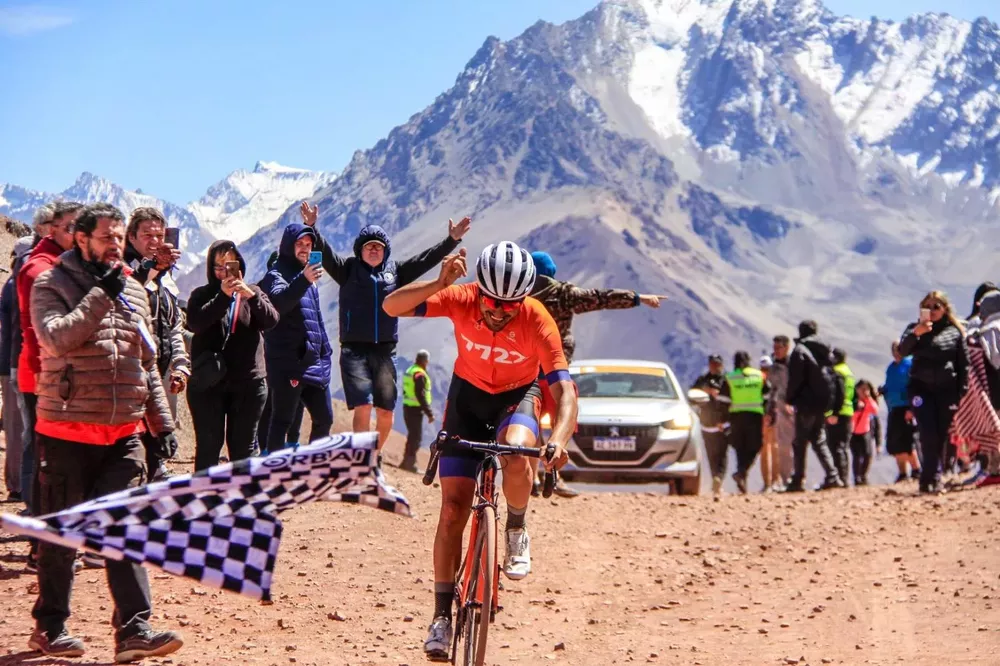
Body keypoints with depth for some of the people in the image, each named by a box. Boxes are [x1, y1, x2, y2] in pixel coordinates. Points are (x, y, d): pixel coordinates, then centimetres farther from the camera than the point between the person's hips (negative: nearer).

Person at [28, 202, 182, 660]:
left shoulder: (133, 291, 13)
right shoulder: (52, 286, -4)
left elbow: (147, 363, 20)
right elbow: (56, 338, -23)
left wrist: (161, 422, 16)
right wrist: (102, 295, -20)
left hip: (123, 434, 4)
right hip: (66, 432, -4)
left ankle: (134, 630, -7)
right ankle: (50, 627, 17)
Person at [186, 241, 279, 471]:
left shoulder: (254, 294, 12)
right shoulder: (201, 295, 6)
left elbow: (271, 320, -7)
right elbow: (195, 322, -14)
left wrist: (250, 295, -24)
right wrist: (223, 296, -21)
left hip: (248, 383, 2)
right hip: (208, 383, -2)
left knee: (243, 447, 7)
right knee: (208, 446, 0)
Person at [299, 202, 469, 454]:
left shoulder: (396, 271, 11)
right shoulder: (348, 270, 4)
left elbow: (426, 259, 3)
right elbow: (325, 254, -10)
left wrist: (452, 240, -8)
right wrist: (312, 227, -27)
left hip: (385, 351, 3)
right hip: (355, 350, -3)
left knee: (386, 413, 0)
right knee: (363, 408, -16)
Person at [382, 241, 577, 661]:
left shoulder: (537, 319, -29)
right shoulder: (462, 299, -25)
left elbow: (564, 389, -32)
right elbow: (392, 306, -31)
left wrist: (559, 439, -49)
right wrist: (439, 283, -47)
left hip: (519, 395, -1)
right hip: (469, 394, 1)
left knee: (516, 456, -37)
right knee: (453, 508, -6)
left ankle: (516, 531, -5)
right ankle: (442, 615, 3)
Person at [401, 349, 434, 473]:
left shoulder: (409, 371, 13)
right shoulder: (420, 374, -17)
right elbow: (421, 396, -23)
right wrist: (429, 413, -22)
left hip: (407, 407, 9)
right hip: (416, 409, -9)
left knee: (412, 435, 17)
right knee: (416, 436, -6)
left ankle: (406, 462, 21)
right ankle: (410, 462, -9)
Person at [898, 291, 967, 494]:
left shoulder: (955, 331, 8)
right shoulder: (916, 328, 8)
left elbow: (963, 364, 9)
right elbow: (903, 350, -10)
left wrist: (962, 392, 2)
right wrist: (916, 333, -28)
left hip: (947, 390, 1)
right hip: (921, 389, -1)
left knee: (943, 437, 2)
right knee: (929, 435, -13)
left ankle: (930, 480, 10)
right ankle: (932, 479, -15)